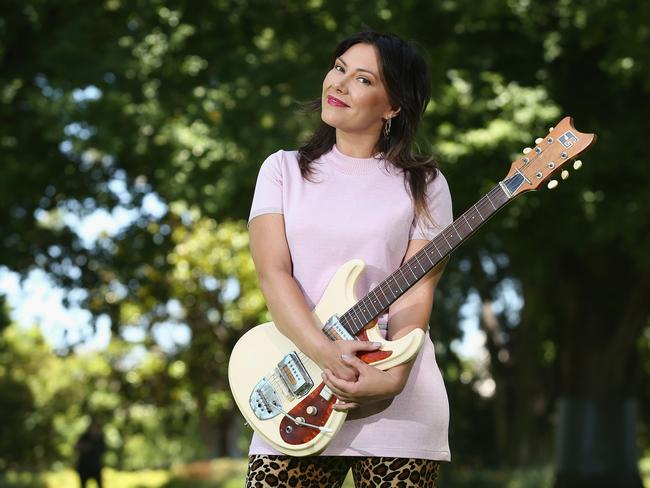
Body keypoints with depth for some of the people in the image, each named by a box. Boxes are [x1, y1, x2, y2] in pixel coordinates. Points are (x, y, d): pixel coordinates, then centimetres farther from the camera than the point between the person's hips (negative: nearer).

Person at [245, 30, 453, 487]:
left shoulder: (422, 185, 5)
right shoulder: (284, 169, 9)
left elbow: (415, 297, -3)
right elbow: (273, 273, -4)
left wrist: (391, 378, -20)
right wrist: (327, 354, -19)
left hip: (398, 402, -1)